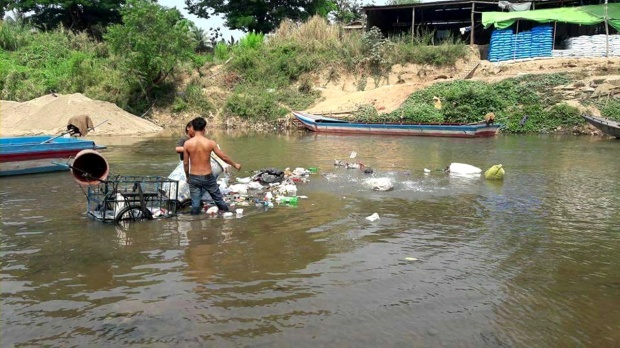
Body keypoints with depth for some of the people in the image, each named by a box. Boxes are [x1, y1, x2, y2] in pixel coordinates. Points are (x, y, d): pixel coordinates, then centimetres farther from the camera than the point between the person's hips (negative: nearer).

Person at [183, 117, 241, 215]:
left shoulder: (187, 143, -9)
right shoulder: (210, 143, -11)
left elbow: (185, 163, -3)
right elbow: (224, 157, -2)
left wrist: (187, 176, 13)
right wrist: (235, 165, 14)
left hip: (193, 177, 0)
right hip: (207, 177, 0)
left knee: (195, 204, 8)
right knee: (218, 199, 17)